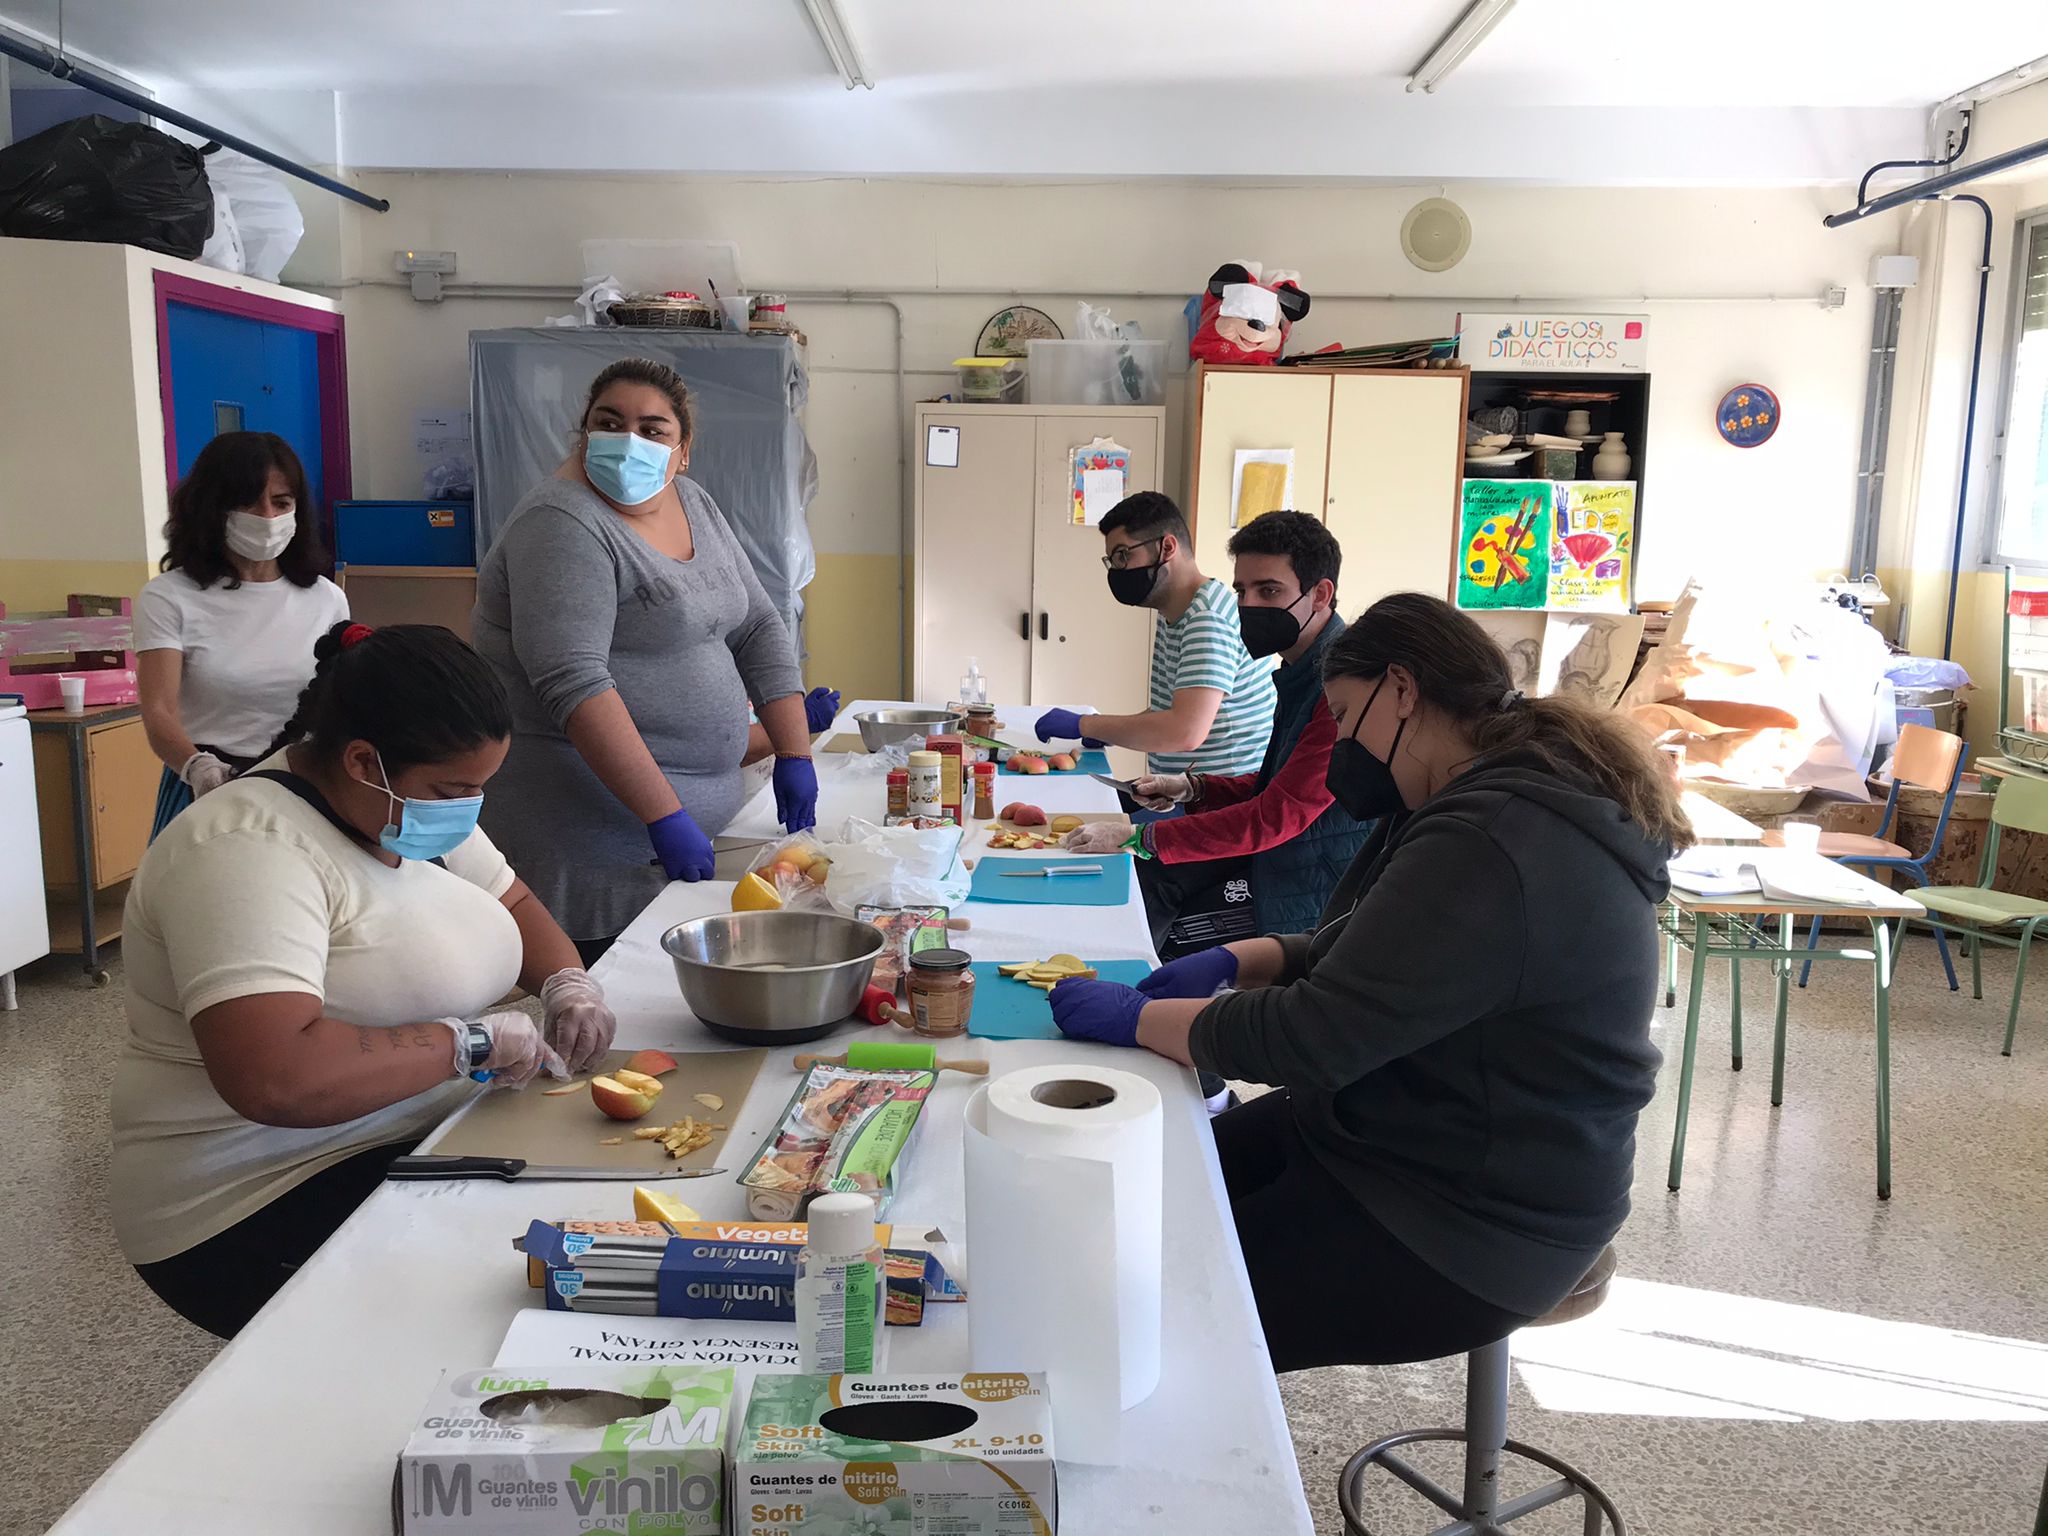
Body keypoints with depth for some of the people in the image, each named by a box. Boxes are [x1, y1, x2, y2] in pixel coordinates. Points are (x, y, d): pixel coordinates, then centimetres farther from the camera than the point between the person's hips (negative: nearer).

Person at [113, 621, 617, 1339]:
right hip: (266, 1210, -9)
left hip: (419, 1140, 9)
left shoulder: (406, 804, 6)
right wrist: (469, 1041, -25)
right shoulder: (250, 851, -23)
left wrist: (566, 982, -2)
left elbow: (513, 904, 18)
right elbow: (273, 1078, -34)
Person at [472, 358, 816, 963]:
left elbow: (758, 628, 15)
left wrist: (794, 754, 6)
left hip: (695, 812, 8)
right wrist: (665, 816, -28)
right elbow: (575, 684, -24)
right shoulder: (562, 526, -14)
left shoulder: (694, 505, 11)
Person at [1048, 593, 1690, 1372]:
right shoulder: (1497, 801, 7)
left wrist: (1136, 1018, -17)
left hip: (1465, 1233, -10)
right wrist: (1235, 961, 2)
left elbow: (1314, 1038, -29)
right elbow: (1365, 952, 17)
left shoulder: (1489, 848, -28)